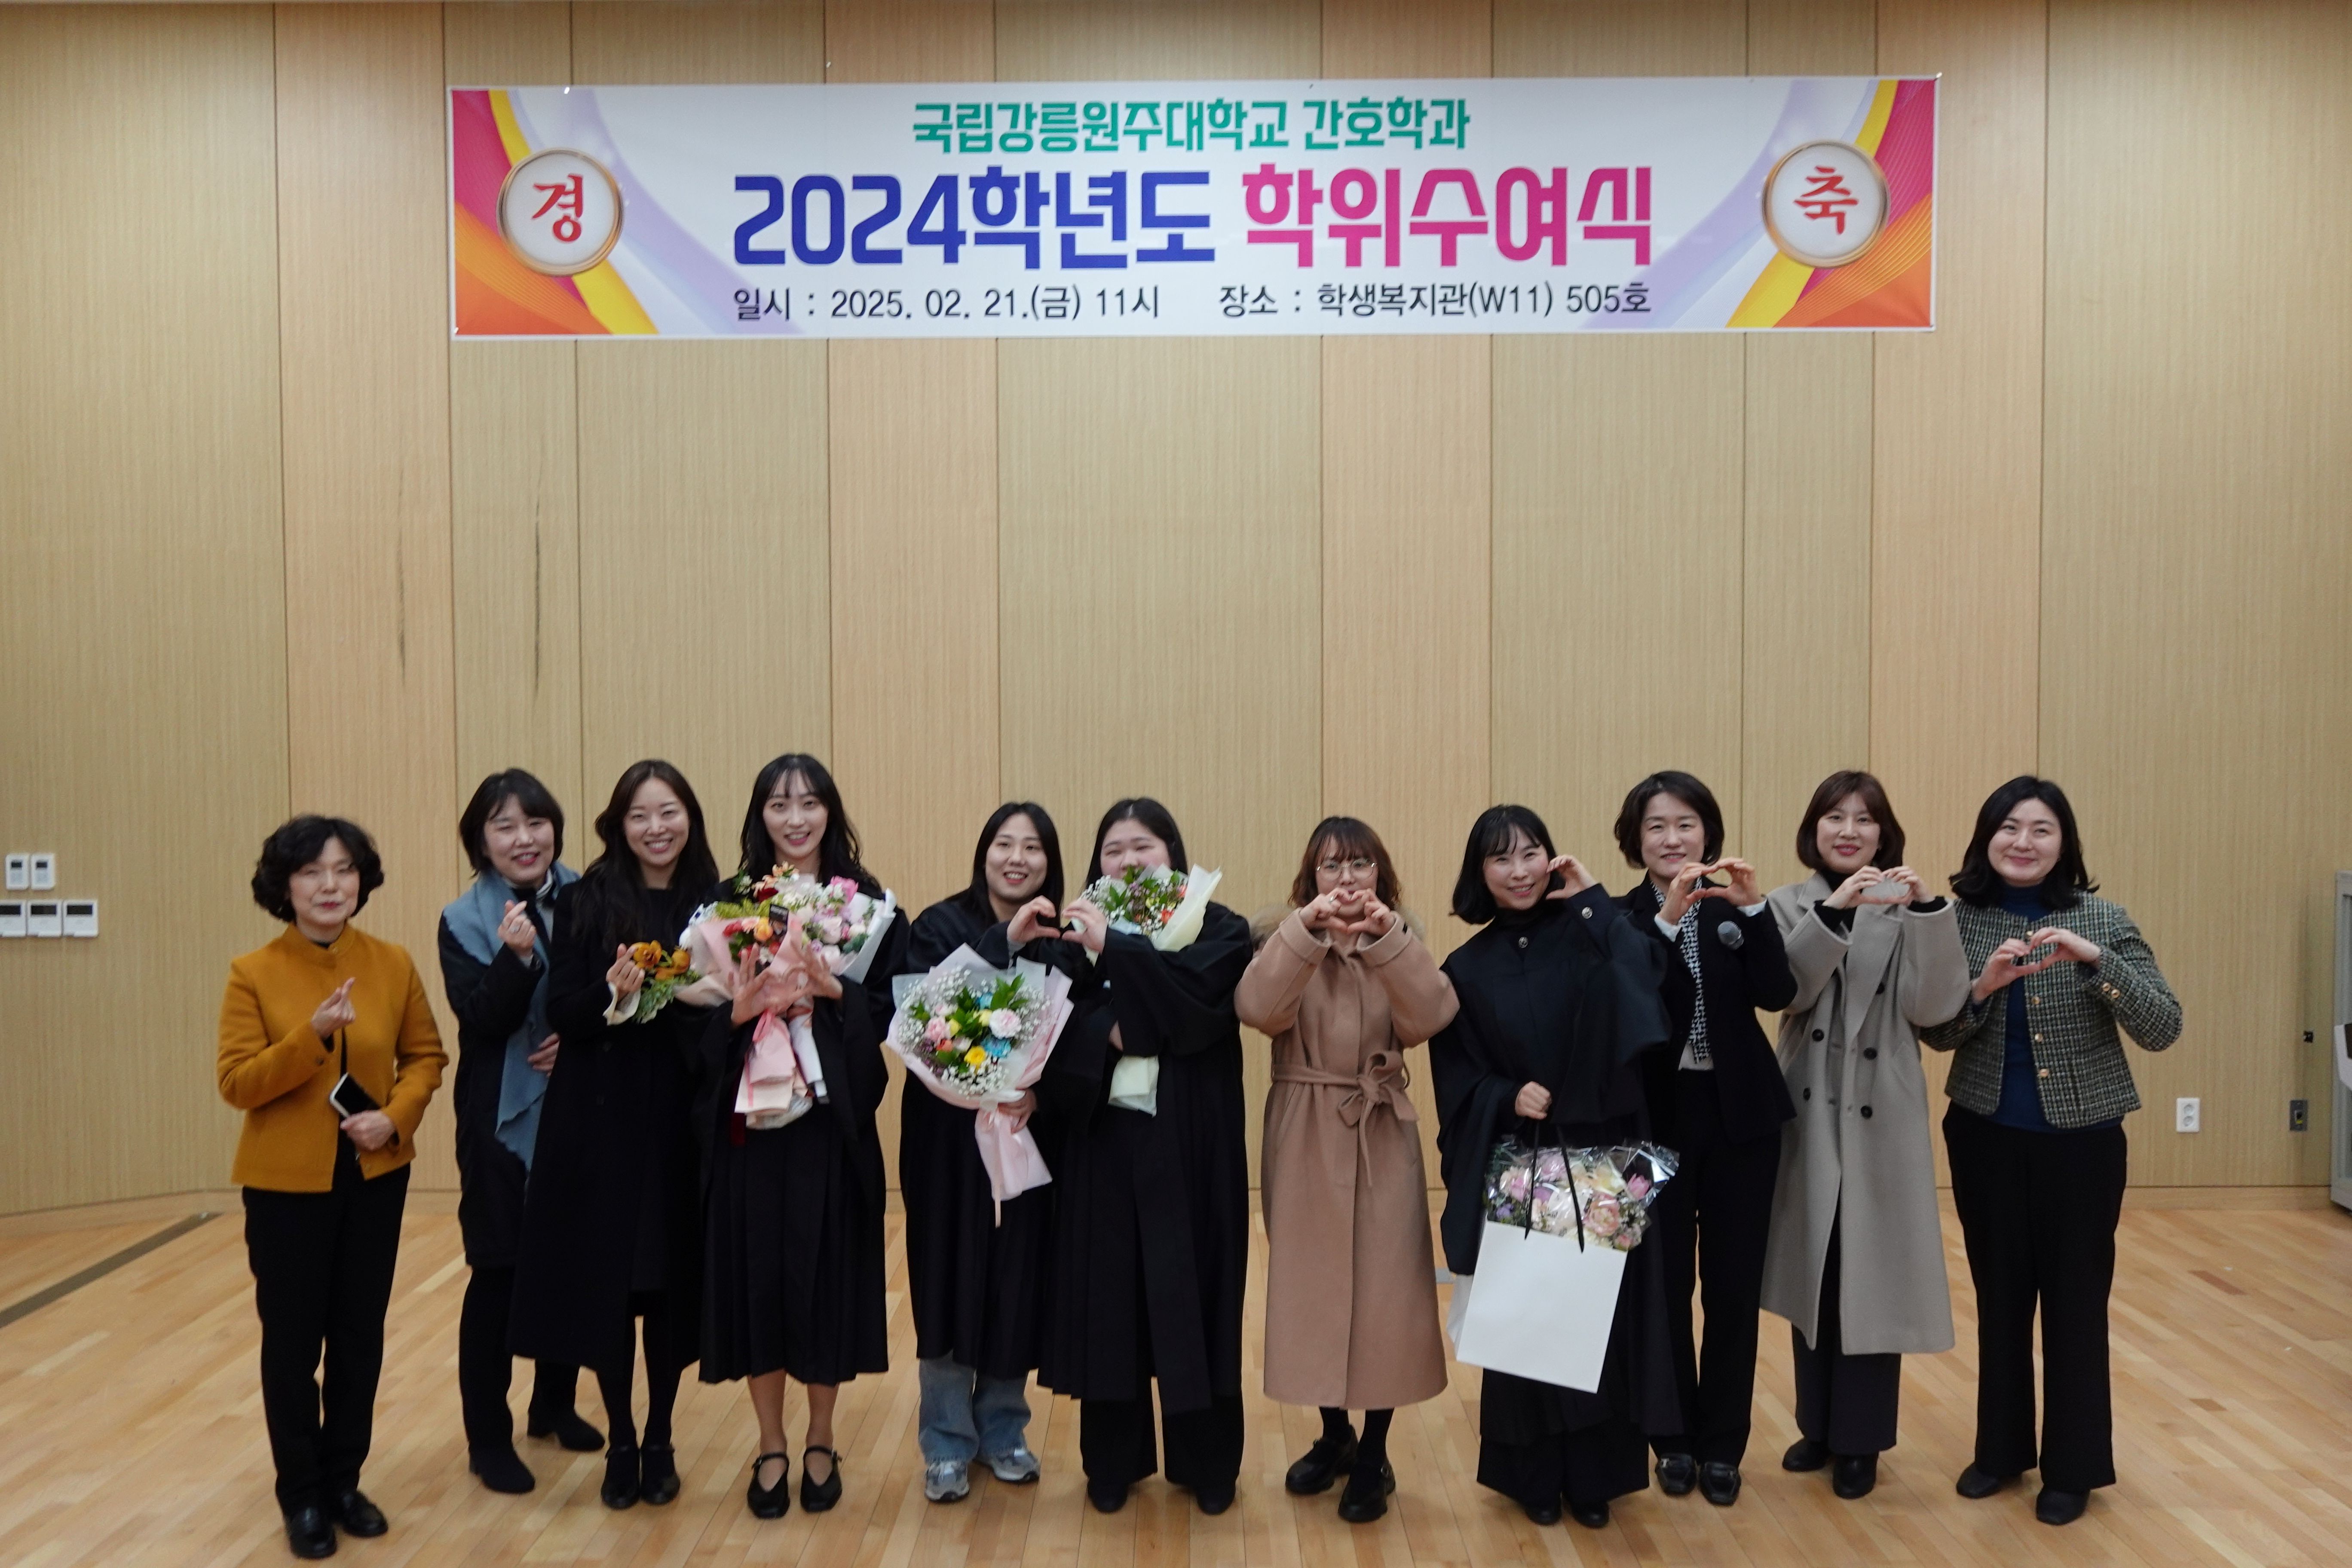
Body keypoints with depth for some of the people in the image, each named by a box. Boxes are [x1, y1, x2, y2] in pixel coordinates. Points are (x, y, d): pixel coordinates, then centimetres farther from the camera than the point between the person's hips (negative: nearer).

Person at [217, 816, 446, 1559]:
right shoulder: (253, 974, -10)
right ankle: (302, 1494, 24)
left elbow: (426, 1054, 6)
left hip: (375, 1177, 3)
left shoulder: (393, 965, -2)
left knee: (360, 1336, 12)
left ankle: (344, 1480, 28)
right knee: (292, 1341, 8)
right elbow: (237, 1083, -13)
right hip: (286, 1182, -2)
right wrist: (312, 1036, -26)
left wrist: (397, 1114, -12)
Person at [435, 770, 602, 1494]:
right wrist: (516, 956, -30)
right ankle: (488, 1438, 16)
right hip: (504, 1121, -2)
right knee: (497, 1276, 3)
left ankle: (555, 1405, 33)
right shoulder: (464, 921, -5)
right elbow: (481, 1020, -15)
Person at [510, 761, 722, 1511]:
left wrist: (705, 998, -15)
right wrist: (613, 996, -24)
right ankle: (620, 1444, 21)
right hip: (603, 1119, -1)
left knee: (674, 1281, 6)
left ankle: (660, 1441, 23)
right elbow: (562, 1012, -6)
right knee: (607, 1281, 3)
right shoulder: (584, 902, -2)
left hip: (684, 1118, 1)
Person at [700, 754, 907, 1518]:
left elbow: (887, 1010, -1)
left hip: (833, 1117, -1)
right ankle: (771, 1447, 21)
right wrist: (740, 1009, -18)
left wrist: (832, 990, -18)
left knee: (828, 1267, 4)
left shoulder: (868, 903, 2)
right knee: (755, 1269, 3)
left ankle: (821, 1441, 23)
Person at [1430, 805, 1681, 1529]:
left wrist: (1590, 898, -15)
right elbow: (1456, 1083, 2)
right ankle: (1533, 1473, 22)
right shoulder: (1466, 969, 2)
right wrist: (1508, 1098, -17)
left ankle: (1594, 1475, 21)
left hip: (1598, 1156, 0)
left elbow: (1641, 976, -22)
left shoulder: (1588, 937, 0)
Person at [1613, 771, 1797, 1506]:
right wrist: (1666, 920, -28)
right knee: (1664, 1285, 6)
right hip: (1658, 1117, -1)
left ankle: (1722, 1445, 20)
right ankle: (1675, 1440, 22)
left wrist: (1754, 908, -22)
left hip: (1739, 1115, 2)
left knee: (1733, 1285, 7)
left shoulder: (1736, 911, 3)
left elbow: (1777, 994, -12)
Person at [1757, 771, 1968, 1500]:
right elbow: (1785, 991, -15)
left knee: (1872, 1274, 5)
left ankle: (1860, 1440, 19)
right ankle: (1818, 1425, 28)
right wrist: (1832, 911, -28)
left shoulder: (1906, 909, -3)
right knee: (1813, 1272, 12)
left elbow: (1933, 1009, -12)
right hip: (1808, 1113, 2)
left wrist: (1929, 914, -23)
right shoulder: (1790, 905, 1)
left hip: (1881, 1116, -2)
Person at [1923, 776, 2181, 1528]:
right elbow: (1935, 1032, -3)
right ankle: (2001, 1448, 29)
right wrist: (1984, 987, -22)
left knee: (2075, 1302, 6)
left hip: (2080, 1140, -2)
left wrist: (2095, 960, -28)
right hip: (1985, 1137, 2)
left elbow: (2163, 1030, -13)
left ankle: (2073, 1466, 22)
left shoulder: (2102, 920, -7)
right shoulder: (1960, 919, -2)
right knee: (2000, 1297, 12)